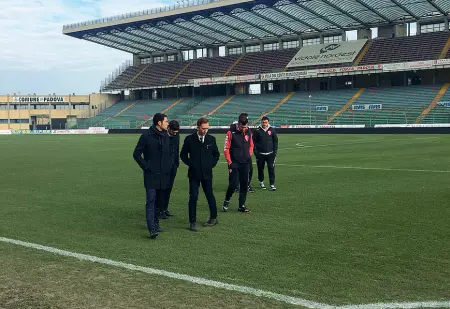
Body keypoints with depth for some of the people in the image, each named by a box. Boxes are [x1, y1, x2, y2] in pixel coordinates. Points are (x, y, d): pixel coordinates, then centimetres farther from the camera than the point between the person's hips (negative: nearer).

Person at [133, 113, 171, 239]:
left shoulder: (165, 136, 10)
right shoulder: (146, 136, -8)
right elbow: (136, 154, -4)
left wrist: (169, 165, 9)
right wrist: (146, 166, -9)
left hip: (164, 175, 6)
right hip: (151, 175, -6)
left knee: (160, 201, 11)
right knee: (151, 201, -9)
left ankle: (155, 222, 27)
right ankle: (152, 229, -12)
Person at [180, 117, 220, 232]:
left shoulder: (211, 139, 3)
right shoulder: (189, 139, -3)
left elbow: (216, 154, 15)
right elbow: (183, 155, 4)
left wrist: (212, 164, 3)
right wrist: (191, 164, -5)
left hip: (207, 173, 2)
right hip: (194, 174, -2)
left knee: (210, 195, 11)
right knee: (193, 197, -4)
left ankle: (214, 217, 28)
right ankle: (192, 222, 3)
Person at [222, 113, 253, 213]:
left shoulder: (249, 132, 6)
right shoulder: (231, 133, -9)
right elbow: (226, 148, -6)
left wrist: (249, 155, 6)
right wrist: (230, 163, -9)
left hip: (245, 163, 5)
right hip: (234, 163, -5)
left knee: (244, 184, 6)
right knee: (233, 184, -9)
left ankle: (241, 205, 17)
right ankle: (226, 201, 15)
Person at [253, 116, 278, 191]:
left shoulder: (272, 130, 3)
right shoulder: (257, 131, -2)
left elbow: (275, 141, 8)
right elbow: (254, 142, 1)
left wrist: (275, 151, 1)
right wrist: (256, 152, -5)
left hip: (270, 153, 0)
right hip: (260, 154, 0)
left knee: (271, 168, -6)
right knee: (260, 168, 9)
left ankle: (272, 184, -5)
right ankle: (261, 182, 29)